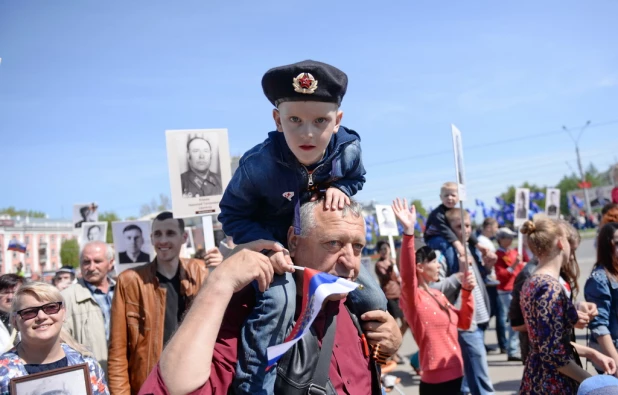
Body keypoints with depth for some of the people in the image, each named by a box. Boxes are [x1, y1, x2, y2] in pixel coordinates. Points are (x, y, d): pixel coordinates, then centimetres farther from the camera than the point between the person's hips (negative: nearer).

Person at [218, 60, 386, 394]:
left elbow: (356, 178, 3)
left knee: (374, 302, 3)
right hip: (275, 244, -4)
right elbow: (233, 215, -19)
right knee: (278, 299, -33)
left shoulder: (349, 148, -22)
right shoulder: (258, 164, -32)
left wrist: (341, 189, -22)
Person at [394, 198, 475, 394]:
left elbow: (464, 322, 15)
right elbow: (407, 274, -35)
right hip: (435, 379, -8)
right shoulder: (413, 297, -14)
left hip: (454, 373, 8)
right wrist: (409, 231, -46)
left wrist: (467, 292, 0)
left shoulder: (438, 295, 10)